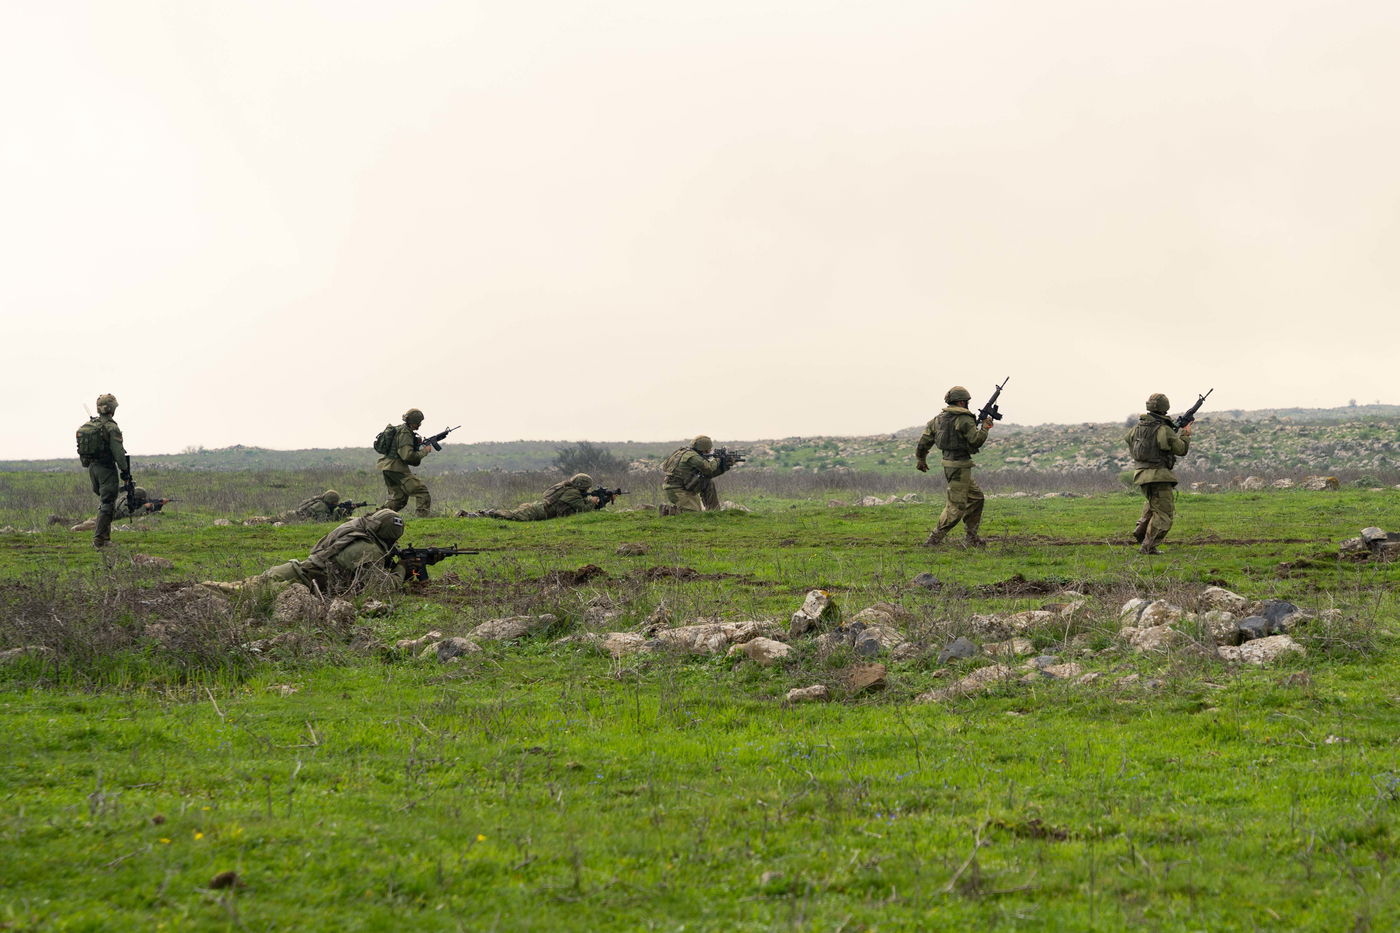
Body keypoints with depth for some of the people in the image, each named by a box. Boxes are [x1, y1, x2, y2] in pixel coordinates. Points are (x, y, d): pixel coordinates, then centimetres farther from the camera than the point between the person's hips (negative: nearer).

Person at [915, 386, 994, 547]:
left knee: (976, 497, 18)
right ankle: (934, 539, -10)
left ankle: (972, 538, 19)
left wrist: (921, 458, 27)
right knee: (956, 506, -6)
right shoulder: (964, 419, -14)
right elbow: (976, 440, -15)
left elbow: (925, 438, 15)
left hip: (948, 463, 9)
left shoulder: (940, 418, 12)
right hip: (959, 466, -9)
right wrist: (984, 427, 2)